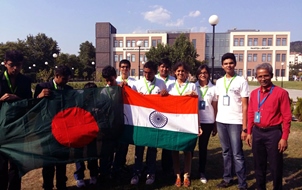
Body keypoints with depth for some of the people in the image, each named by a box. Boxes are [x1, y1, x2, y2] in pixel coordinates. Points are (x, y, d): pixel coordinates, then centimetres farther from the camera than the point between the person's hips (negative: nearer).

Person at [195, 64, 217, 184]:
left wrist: (215, 125, 5)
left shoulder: (213, 88, 2)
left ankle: (202, 172, 22)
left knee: (203, 147, 9)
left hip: (208, 122, 0)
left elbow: (215, 108, 5)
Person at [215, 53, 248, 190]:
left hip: (235, 122, -4)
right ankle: (227, 178, 25)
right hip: (221, 121, 4)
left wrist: (244, 128, -10)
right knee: (226, 152, 13)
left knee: (237, 154, -1)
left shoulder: (241, 81, -3)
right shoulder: (219, 82, 11)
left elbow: (245, 106, -5)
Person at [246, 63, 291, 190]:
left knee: (275, 166, 7)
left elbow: (286, 117, -8)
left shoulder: (281, 93, -8)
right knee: (259, 165, 16)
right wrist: (249, 133, 9)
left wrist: (284, 137, -11)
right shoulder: (254, 93, 6)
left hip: (273, 133, -4)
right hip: (257, 133, 4)